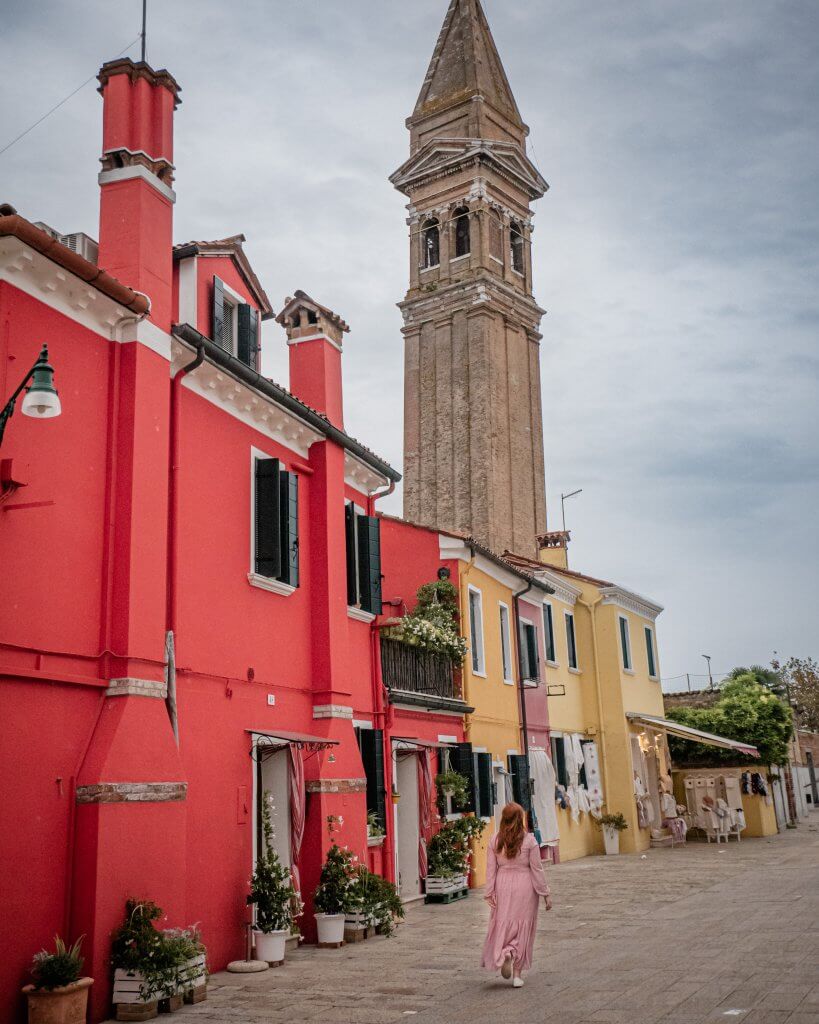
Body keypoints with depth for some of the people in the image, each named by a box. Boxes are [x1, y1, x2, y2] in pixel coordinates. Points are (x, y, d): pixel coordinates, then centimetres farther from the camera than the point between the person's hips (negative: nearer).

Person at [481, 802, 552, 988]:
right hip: (525, 886, -2)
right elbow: (537, 868, -4)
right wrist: (545, 893, 3)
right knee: (523, 927, 7)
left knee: (504, 923, 13)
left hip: (503, 886, 2)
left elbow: (491, 869, 1)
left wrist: (490, 893, 7)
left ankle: (504, 954, -14)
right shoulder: (529, 840, -8)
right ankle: (517, 973, 8)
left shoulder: (495, 840, -1)